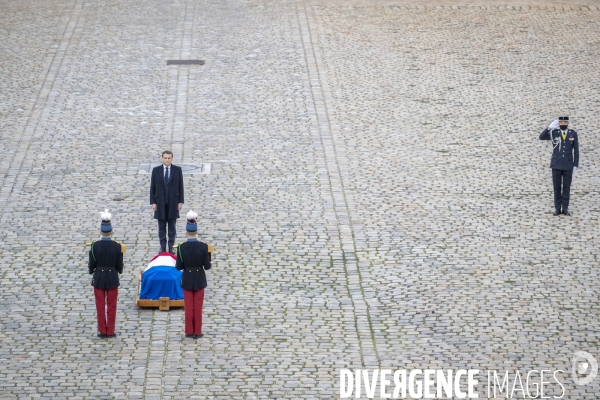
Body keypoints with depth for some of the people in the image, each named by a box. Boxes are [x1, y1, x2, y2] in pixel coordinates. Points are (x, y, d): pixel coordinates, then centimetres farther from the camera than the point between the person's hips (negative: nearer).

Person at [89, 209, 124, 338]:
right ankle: (110, 331, 12)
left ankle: (102, 331, 12)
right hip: (112, 278, 0)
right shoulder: (117, 246, -12)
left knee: (100, 306, 9)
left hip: (99, 278, 0)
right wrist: (120, 270, 17)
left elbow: (91, 265, -5)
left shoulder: (95, 246, -12)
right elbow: (119, 266, -6)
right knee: (111, 306, 9)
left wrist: (90, 269, 18)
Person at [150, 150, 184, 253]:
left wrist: (180, 201, -2)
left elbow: (180, 186, 2)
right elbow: (152, 187, 2)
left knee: (172, 226, 5)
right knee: (161, 227, 5)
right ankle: (162, 247, 11)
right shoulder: (156, 170, 1)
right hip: (160, 202, 0)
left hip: (173, 202, 0)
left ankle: (171, 247, 11)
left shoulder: (177, 170, 1)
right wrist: (153, 202, -4)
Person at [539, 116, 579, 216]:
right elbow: (541, 137, -17)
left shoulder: (573, 134, 0)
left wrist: (575, 165, -3)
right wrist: (550, 127, -27)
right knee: (557, 187, 3)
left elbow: (576, 151, 2)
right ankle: (557, 209, 10)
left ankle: (565, 209, 10)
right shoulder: (554, 133, -2)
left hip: (568, 165, 0)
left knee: (566, 187, 3)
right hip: (556, 165, 0)